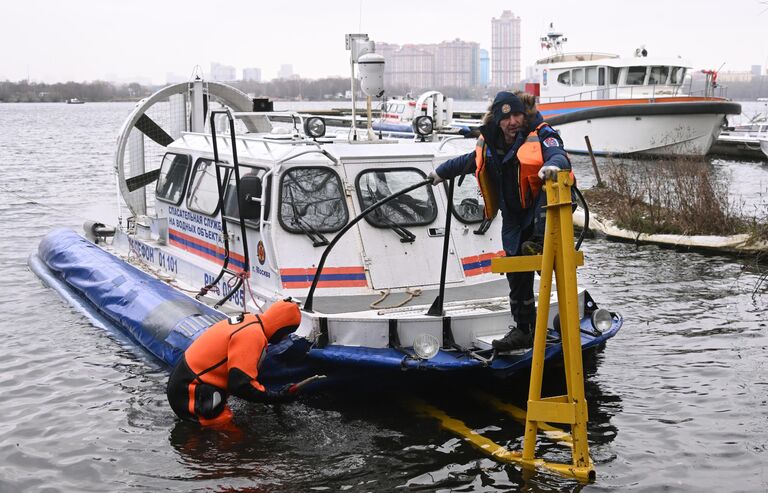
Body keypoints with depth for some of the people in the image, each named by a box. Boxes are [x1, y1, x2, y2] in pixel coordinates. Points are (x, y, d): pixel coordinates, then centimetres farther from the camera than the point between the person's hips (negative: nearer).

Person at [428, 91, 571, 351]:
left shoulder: (541, 134, -11)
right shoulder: (490, 144, 7)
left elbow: (559, 154, -31)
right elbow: (468, 161, 27)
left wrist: (553, 165, -55)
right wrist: (441, 172, 41)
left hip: (542, 211, -5)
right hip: (514, 218, 5)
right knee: (517, 275, 8)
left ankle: (539, 242, -43)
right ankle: (523, 330, 19)